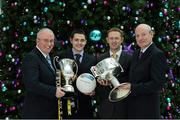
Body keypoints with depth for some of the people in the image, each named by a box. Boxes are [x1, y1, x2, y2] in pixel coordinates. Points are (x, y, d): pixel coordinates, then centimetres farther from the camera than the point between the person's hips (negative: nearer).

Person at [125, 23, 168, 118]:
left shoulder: (157, 54, -13)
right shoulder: (136, 54, 13)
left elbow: (157, 83, -20)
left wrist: (133, 88, -21)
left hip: (147, 107, -7)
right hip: (132, 107, 7)